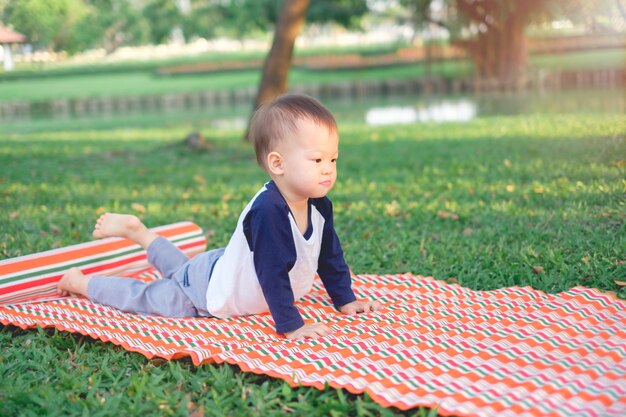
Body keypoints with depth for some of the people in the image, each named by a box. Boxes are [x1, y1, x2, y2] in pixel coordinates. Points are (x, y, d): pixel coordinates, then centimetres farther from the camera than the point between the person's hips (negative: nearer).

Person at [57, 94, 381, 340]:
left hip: (224, 272, 9)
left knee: (182, 274, 35)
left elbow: (330, 256, 2)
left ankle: (139, 232, 50)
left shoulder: (319, 207, -12)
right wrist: (291, 326, -37)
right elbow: (273, 273, -41)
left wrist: (345, 300, 2)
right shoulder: (267, 210, -41)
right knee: (143, 297, 9)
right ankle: (80, 282, 30)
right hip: (206, 294, -9)